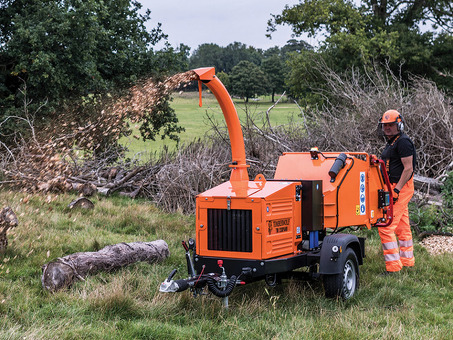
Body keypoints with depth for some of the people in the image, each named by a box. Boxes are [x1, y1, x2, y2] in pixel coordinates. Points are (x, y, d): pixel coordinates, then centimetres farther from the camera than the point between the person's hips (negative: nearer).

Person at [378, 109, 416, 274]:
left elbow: (408, 168, -19)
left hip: (401, 188, -10)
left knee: (386, 227, -14)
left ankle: (393, 267, -11)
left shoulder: (403, 142, -14)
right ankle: (407, 262, 23)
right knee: (402, 227, 15)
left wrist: (397, 189, -23)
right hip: (394, 187, 10)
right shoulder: (391, 143, 18)